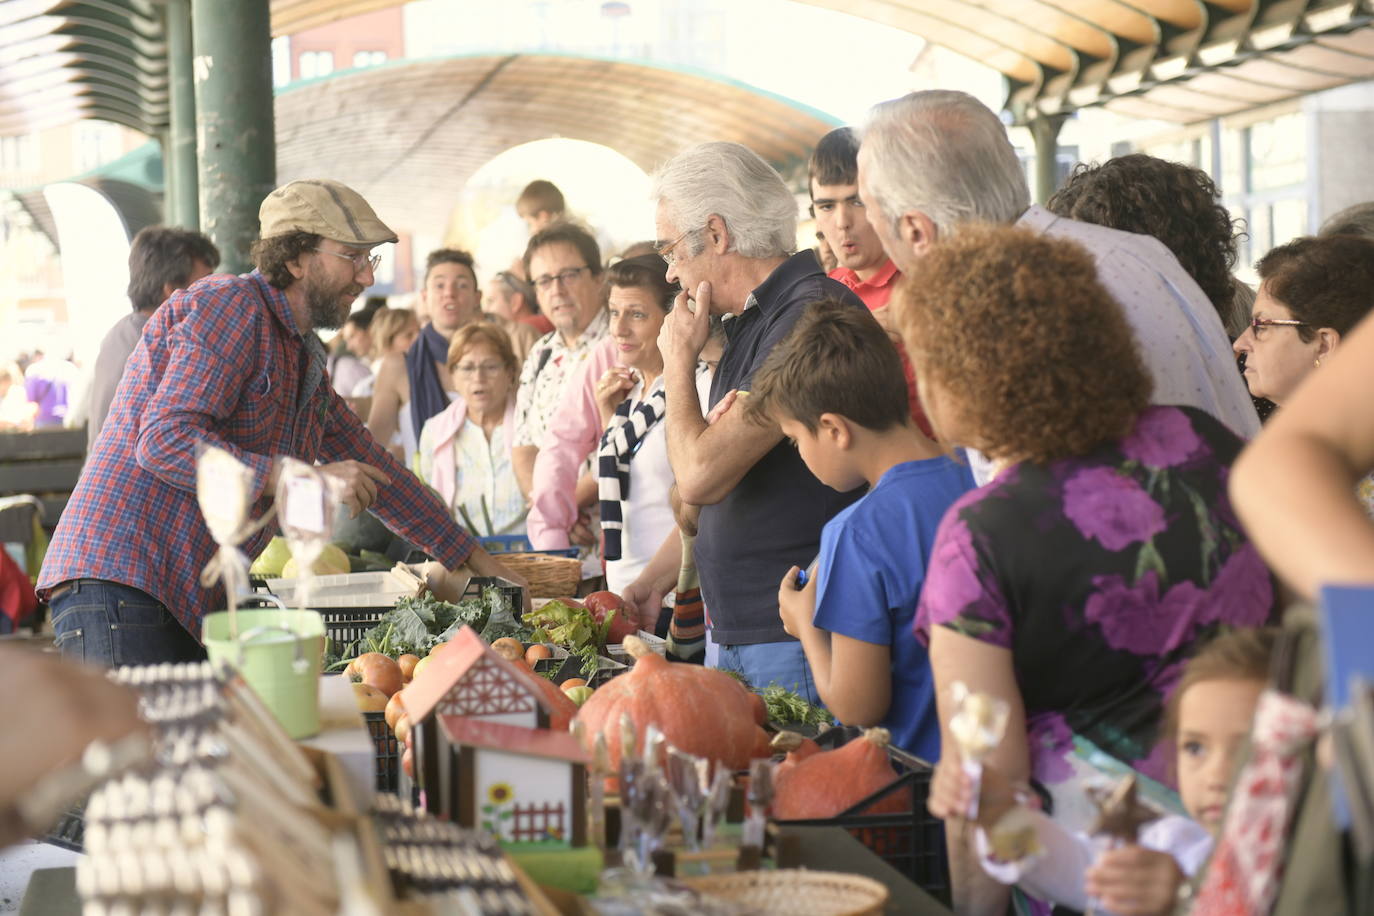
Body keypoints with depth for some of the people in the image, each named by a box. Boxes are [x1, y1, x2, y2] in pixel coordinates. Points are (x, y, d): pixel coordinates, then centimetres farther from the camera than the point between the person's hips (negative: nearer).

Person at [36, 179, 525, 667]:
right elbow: (166, 440, -20)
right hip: (119, 585, -9)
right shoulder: (232, 304, -8)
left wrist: (473, 558, 30)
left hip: (191, 603, 10)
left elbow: (372, 469, 30)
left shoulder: (303, 357, 22)